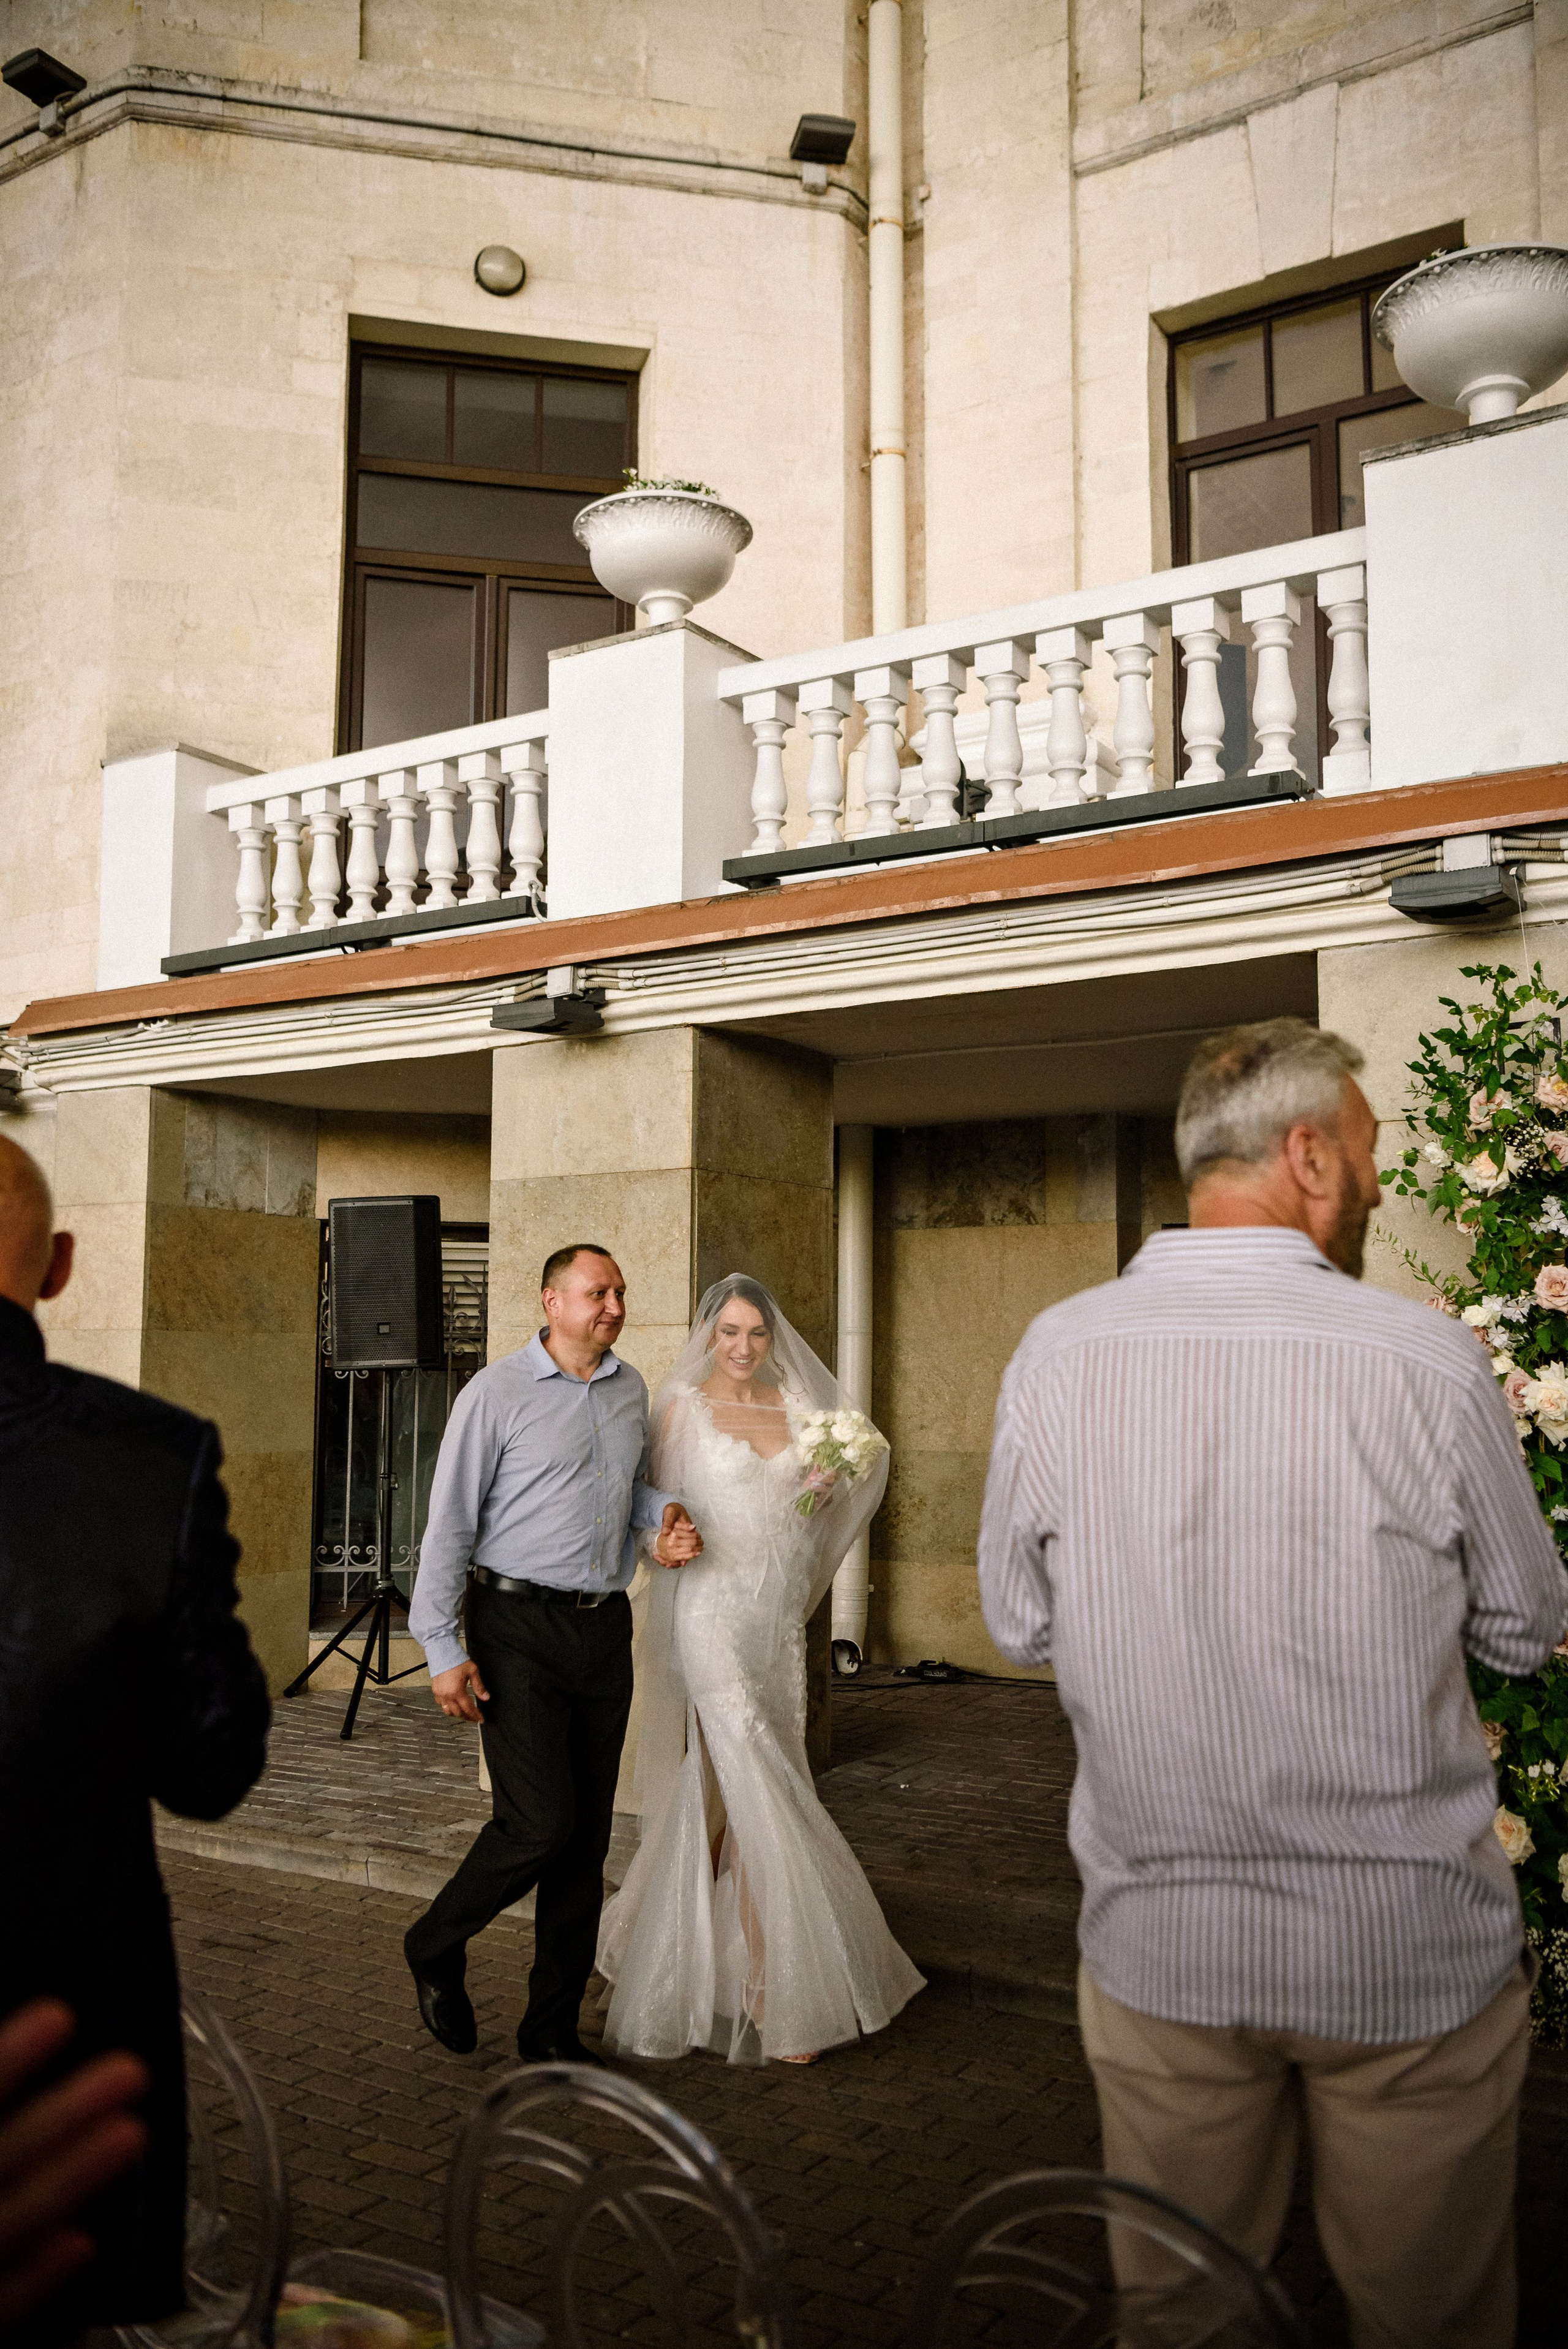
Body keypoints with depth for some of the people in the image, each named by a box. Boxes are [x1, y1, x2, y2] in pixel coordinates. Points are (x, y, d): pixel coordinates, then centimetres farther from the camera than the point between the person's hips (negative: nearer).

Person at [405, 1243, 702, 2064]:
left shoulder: (631, 1391, 11)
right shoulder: (496, 1394, -6)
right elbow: (449, 1524, -6)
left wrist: (667, 1516, 6)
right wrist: (441, 1648, -11)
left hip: (604, 1628, 6)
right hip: (518, 1627, -5)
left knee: (588, 1836, 7)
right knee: (540, 1822, -11)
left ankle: (552, 2030, 21)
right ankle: (436, 1947, 18)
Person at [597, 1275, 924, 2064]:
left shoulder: (796, 1406, 11)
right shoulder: (683, 1406, -1)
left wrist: (824, 1489, -3)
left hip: (779, 1615, 5)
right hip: (713, 1609, -5)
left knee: (729, 1797, 11)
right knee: (757, 1797, -8)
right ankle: (772, 1994, 1)